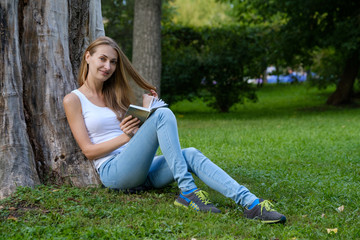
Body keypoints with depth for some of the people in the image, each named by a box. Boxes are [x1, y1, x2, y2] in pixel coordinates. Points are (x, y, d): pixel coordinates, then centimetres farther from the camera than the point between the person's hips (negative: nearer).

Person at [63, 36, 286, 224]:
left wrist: (146, 110, 2)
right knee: (163, 115, -25)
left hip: (141, 172, 6)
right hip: (113, 171, -6)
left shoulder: (114, 94, 21)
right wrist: (126, 137, -14)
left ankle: (250, 203, -39)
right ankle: (187, 192, -31)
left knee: (191, 154, -24)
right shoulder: (73, 99, 3)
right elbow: (88, 150, -4)